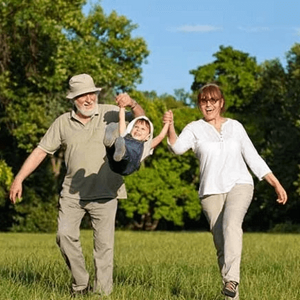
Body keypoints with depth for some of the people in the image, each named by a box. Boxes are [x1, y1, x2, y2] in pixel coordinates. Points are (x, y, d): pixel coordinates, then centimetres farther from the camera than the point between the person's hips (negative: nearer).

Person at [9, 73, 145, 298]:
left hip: (104, 193, -2)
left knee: (104, 242, -1)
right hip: (73, 192, 2)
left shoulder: (109, 113, 0)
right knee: (65, 234, -9)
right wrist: (19, 178, 0)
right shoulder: (63, 123, 5)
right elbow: (41, 151, 6)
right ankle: (81, 285, 8)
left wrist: (132, 104, -26)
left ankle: (103, 291, 7)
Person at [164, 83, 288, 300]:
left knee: (231, 224, -29)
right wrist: (170, 127, -33)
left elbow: (254, 158, 15)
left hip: (239, 185, 0)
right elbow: (178, 147, -14)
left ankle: (231, 280, -41)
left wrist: (276, 184, 11)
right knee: (221, 244, -4)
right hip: (212, 191, 1)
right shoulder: (194, 129, 6)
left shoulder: (235, 126, 12)